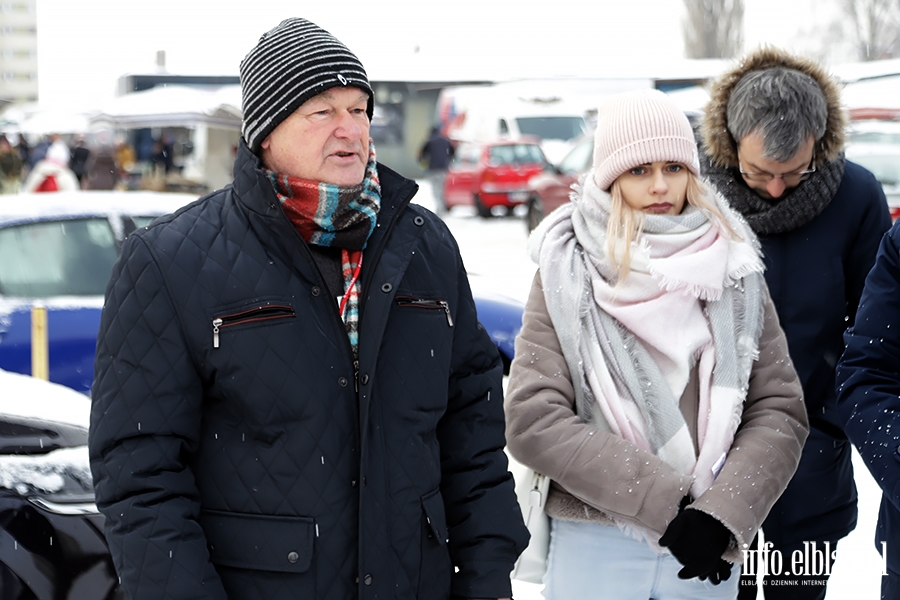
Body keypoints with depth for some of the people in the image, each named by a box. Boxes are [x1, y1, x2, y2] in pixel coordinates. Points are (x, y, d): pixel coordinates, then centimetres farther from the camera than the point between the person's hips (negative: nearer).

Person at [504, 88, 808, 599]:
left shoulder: (733, 268, 5)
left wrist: (722, 513, -14)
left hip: (708, 555, 2)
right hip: (595, 550, -2)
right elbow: (532, 421, -10)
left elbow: (780, 409, 1)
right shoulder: (568, 269, -1)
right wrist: (663, 499, -16)